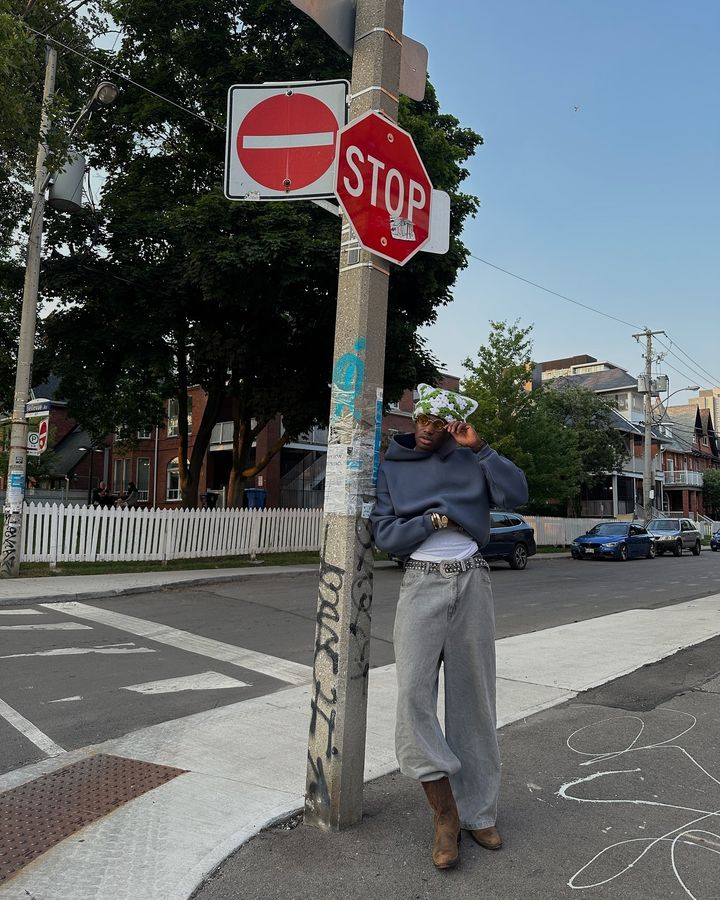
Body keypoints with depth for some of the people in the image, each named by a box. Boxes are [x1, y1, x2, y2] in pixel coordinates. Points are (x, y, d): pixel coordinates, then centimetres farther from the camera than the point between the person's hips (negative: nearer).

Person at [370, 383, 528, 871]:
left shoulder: (469, 460, 7)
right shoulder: (392, 469, 7)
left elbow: (516, 494, -8)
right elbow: (385, 534, -2)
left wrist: (478, 447, -13)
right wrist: (436, 521, -10)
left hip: (472, 582, 1)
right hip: (422, 584, -1)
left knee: (474, 696, 7)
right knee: (414, 692, -14)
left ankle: (478, 812, 20)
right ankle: (446, 815, 1)